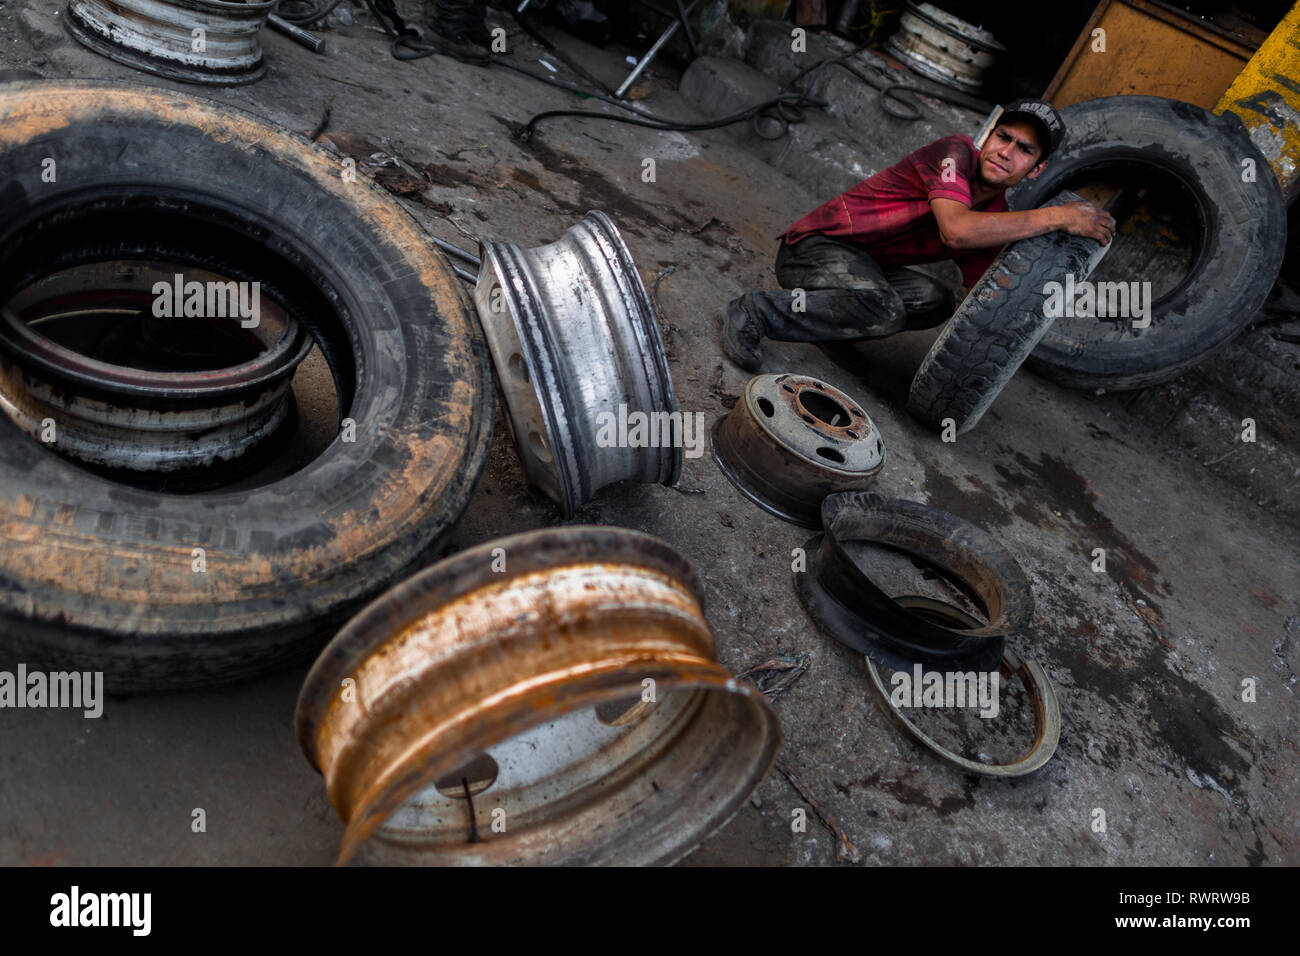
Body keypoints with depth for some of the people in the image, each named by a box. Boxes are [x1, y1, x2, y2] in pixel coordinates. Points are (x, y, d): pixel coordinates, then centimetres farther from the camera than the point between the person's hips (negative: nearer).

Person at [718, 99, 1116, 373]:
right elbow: (956, 230, -35)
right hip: (816, 245, -8)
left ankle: (823, 321, -3)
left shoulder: (998, 219, 7)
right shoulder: (956, 152, -16)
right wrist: (1057, 216, -31)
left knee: (937, 301, -18)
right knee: (883, 309, -36)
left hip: (863, 267, 8)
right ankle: (752, 313, -22)